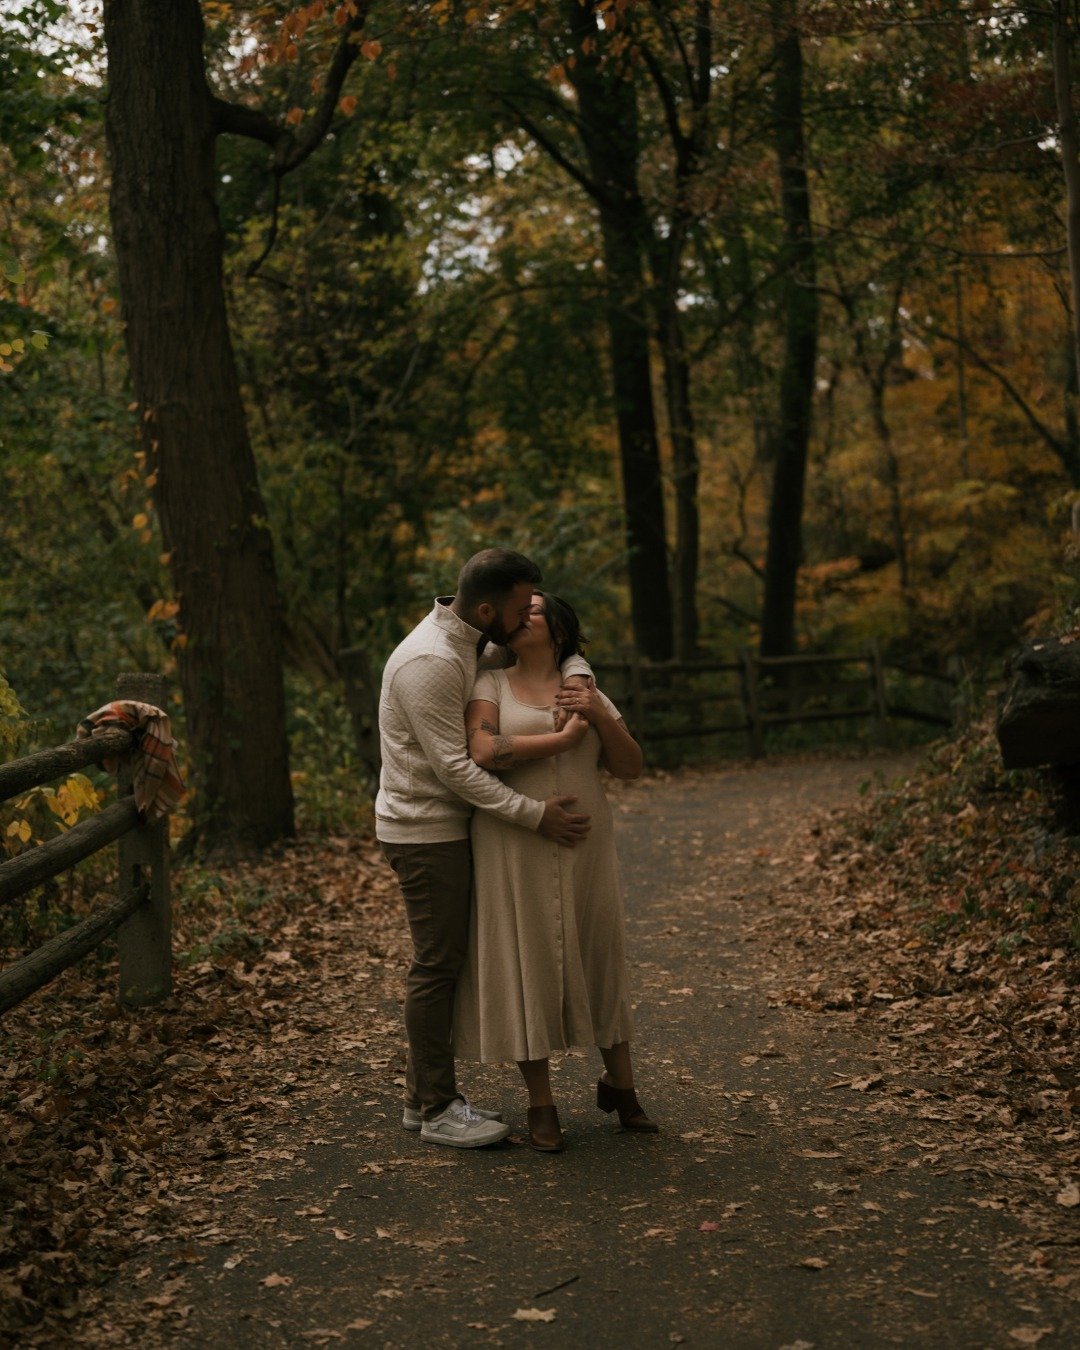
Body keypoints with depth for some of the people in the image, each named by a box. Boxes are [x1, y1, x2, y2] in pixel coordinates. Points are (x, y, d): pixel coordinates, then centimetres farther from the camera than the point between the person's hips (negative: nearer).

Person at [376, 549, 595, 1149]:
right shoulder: (430, 662, -24)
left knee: (443, 960, 14)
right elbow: (454, 768, -26)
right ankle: (436, 1109, 6)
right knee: (438, 964, -3)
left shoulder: (475, 642, 6)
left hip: (450, 825, 10)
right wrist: (536, 816, -25)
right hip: (425, 831, -10)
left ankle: (425, 1095, 23)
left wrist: (576, 674, -5)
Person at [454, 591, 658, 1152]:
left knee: (598, 957, 9)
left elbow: (629, 766, 5)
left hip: (583, 848, 3)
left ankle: (618, 1084, 27)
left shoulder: (585, 692, 11)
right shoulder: (490, 686, 2)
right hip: (515, 849, -3)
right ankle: (541, 1105, 13)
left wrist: (600, 717, -12)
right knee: (525, 963, 1)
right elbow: (484, 752, -16)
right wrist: (565, 738, -15)